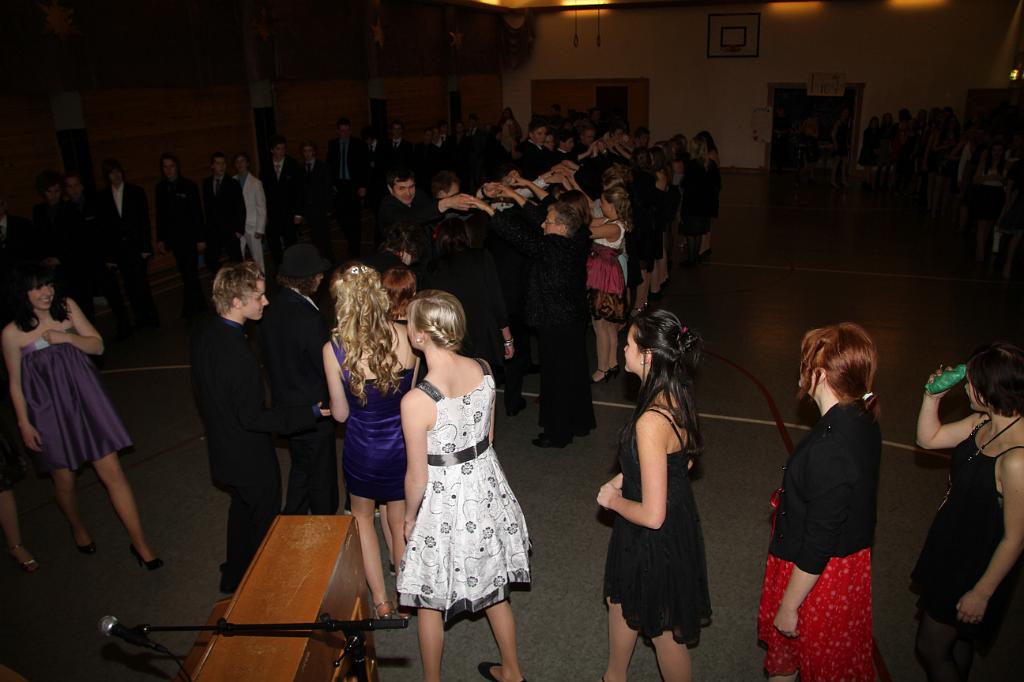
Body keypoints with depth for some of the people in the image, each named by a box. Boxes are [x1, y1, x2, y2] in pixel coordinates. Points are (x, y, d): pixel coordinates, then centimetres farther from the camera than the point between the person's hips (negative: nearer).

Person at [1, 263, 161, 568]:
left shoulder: (67, 307, -3)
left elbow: (98, 345, 2)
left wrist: (68, 338, -16)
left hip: (84, 399, 1)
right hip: (48, 410, -1)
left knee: (112, 472, -1)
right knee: (64, 480, 15)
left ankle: (140, 543, 7)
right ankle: (77, 528, 46)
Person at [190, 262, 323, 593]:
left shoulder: (202, 336, -7)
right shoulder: (239, 356, -35)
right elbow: (252, 418, -28)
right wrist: (310, 413, -24)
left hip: (222, 448, 9)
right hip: (251, 457, -9)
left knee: (242, 508, 29)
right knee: (264, 520, 14)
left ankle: (234, 576, 49)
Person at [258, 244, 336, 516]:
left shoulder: (272, 310, -3)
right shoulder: (308, 317, -29)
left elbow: (272, 359, 6)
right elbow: (328, 367, -22)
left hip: (285, 406, 8)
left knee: (300, 469, 27)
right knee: (322, 481, 11)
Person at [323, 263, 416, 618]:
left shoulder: (334, 349, -21)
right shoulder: (404, 338, -16)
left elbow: (341, 414, -10)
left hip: (364, 449, -2)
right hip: (402, 445, 2)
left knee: (362, 515, 27)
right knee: (400, 524, 23)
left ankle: (381, 601, 33)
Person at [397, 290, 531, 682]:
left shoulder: (416, 401, -28)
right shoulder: (483, 371, -10)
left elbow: (418, 478, -16)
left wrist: (409, 518, 2)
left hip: (444, 501, -6)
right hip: (487, 489, 6)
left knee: (430, 603, 20)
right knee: (493, 589, 27)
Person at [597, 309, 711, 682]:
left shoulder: (651, 421, -35)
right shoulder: (677, 397, -7)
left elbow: (652, 515, -31)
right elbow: (685, 460, 11)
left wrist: (613, 499, -13)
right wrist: (627, 476, 5)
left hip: (656, 540, -9)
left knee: (665, 632, 17)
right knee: (622, 602, 30)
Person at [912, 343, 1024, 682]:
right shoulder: (983, 424, -9)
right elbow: (928, 438, 8)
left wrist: (982, 593, -15)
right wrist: (933, 396, -8)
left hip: (976, 567, -8)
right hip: (952, 549, 8)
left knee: (930, 648, 9)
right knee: (957, 641, 28)